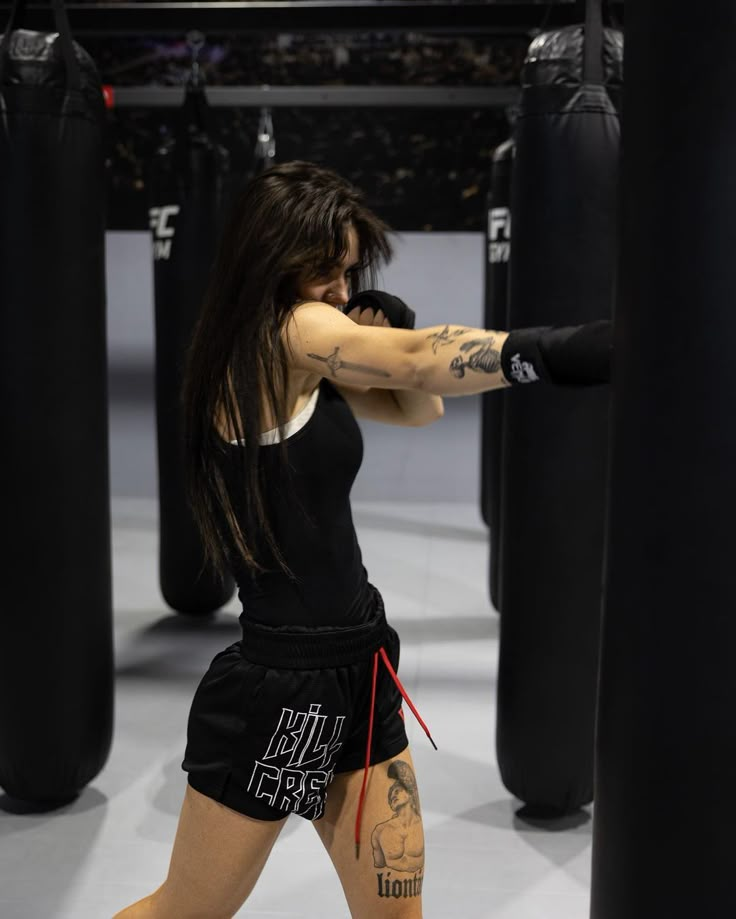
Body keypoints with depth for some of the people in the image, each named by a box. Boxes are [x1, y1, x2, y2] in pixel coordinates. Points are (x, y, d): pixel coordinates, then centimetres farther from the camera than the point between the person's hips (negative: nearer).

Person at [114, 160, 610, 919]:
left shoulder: (302, 363, 11)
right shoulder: (287, 332, -14)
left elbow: (419, 407, 17)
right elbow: (417, 360, -28)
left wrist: (390, 334, -3)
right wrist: (558, 351, -38)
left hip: (353, 672, 8)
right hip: (281, 690, -8)